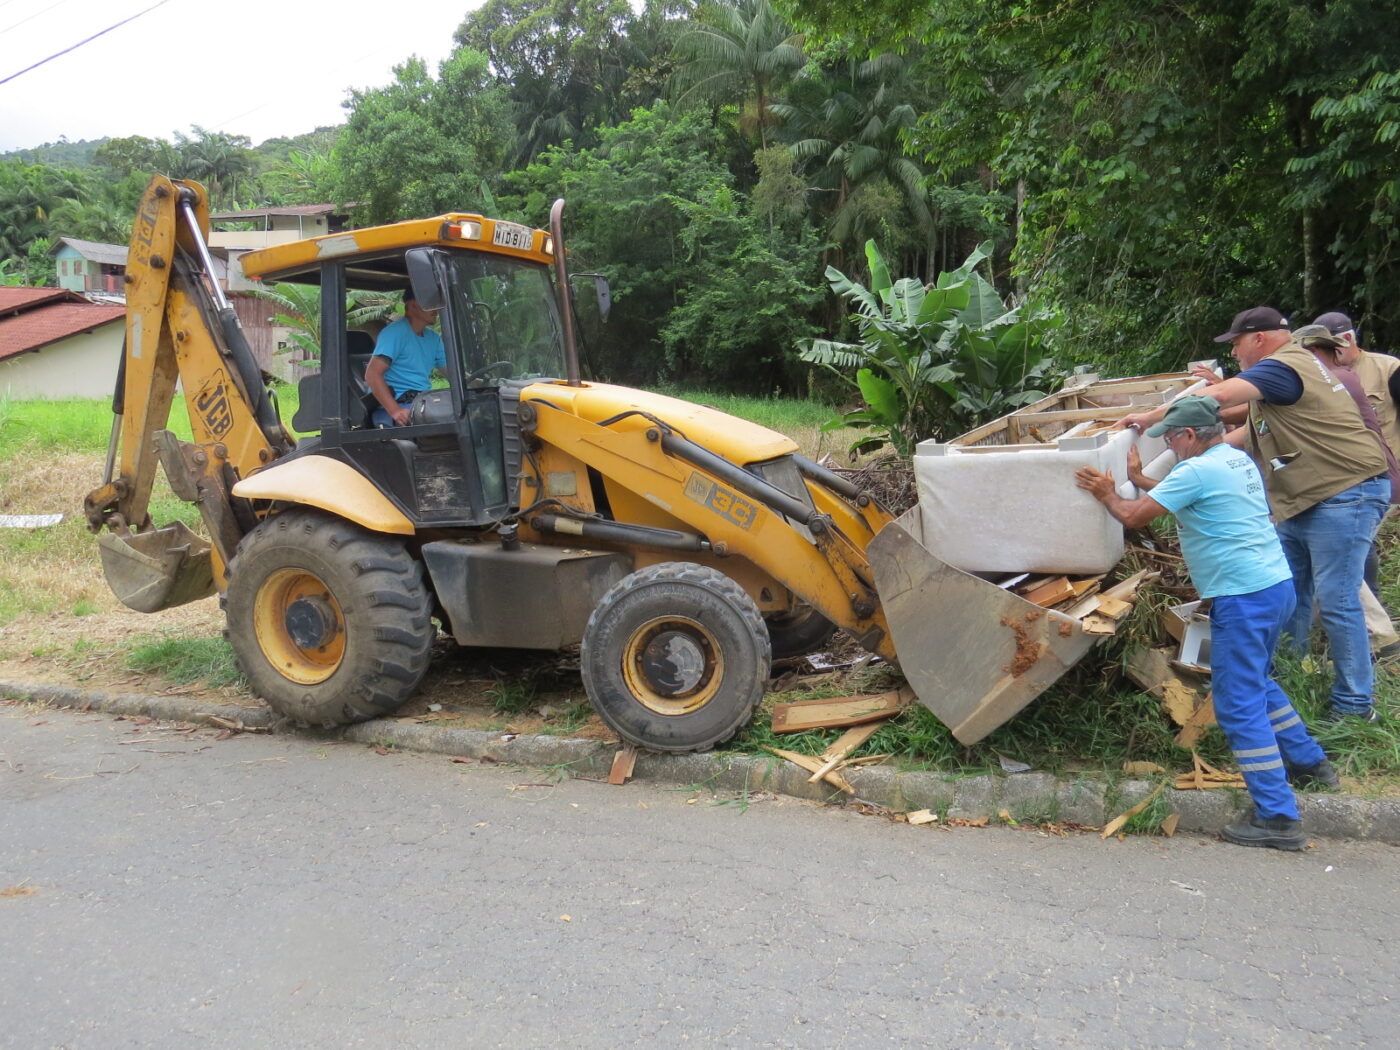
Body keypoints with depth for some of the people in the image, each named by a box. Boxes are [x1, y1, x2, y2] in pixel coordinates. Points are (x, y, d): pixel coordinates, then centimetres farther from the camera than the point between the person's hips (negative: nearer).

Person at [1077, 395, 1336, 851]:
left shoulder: (1198, 470, -16)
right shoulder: (1238, 460, 13)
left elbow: (1134, 516, -12)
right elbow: (1183, 496, 27)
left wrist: (1107, 494, 7)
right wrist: (1136, 478, 26)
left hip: (1244, 598, -10)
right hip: (1276, 585, 10)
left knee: (1239, 705, -4)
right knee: (1256, 683, 28)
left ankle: (1278, 818, -2)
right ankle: (1310, 762, 40)